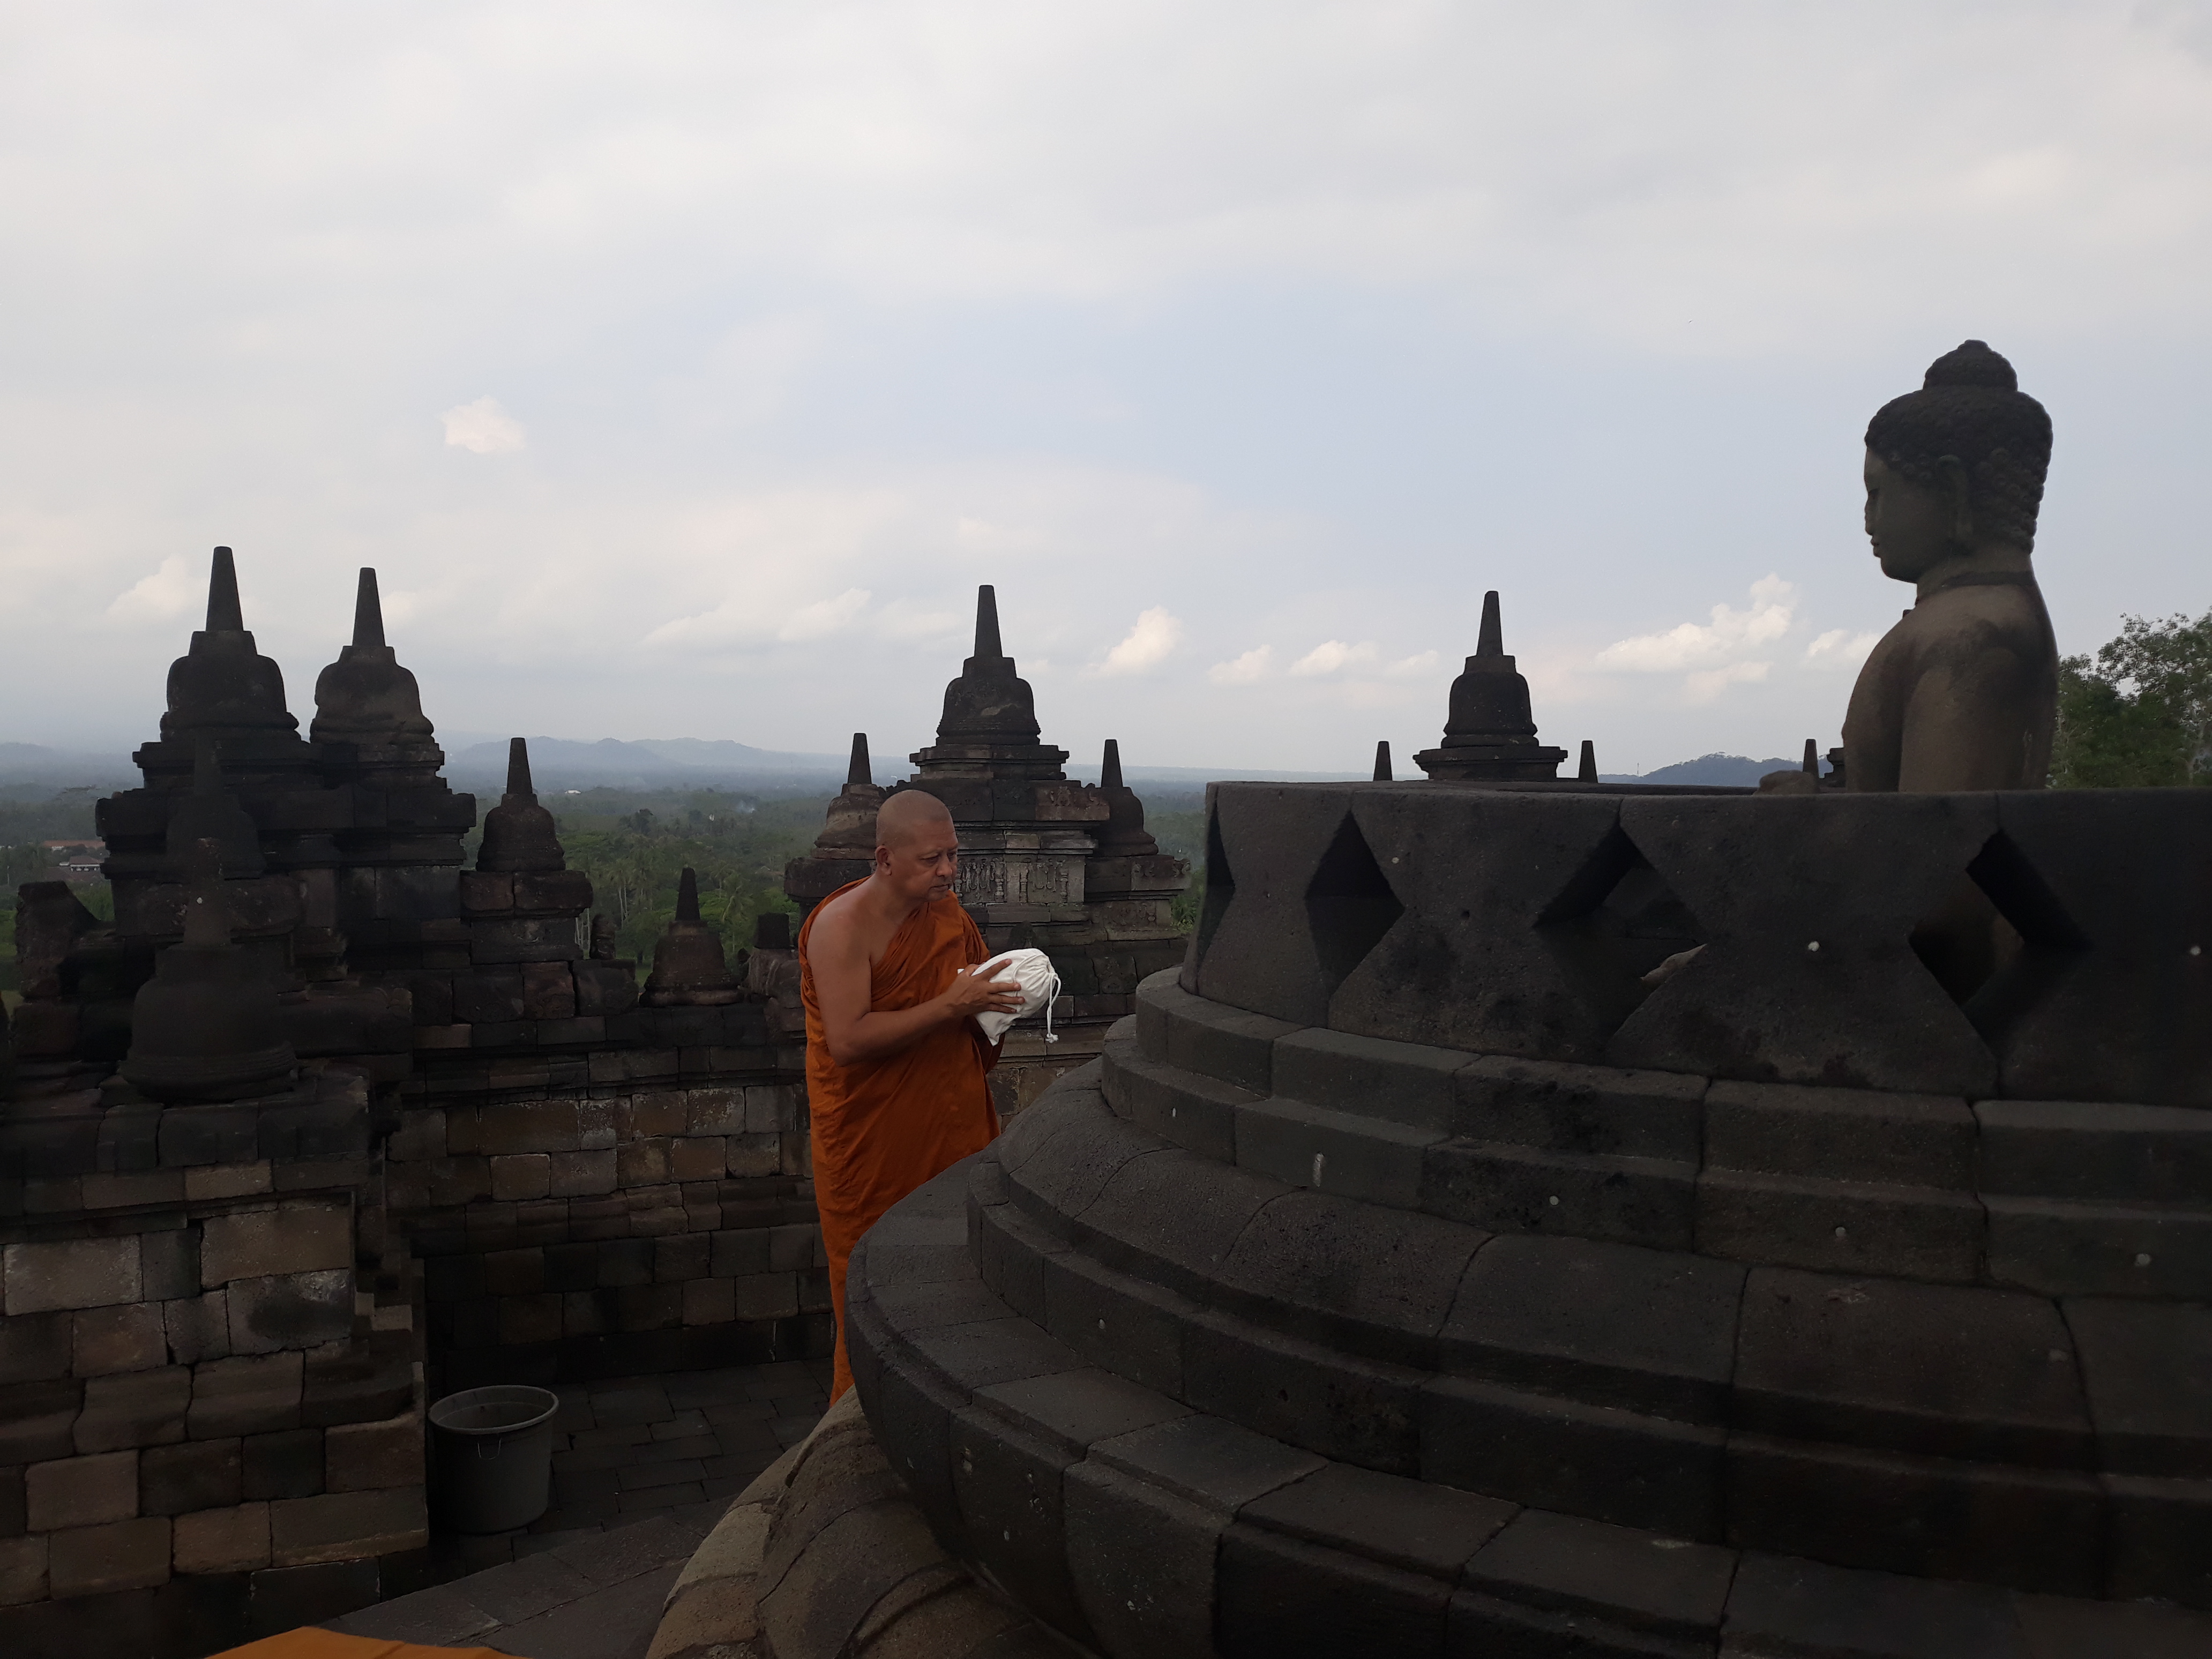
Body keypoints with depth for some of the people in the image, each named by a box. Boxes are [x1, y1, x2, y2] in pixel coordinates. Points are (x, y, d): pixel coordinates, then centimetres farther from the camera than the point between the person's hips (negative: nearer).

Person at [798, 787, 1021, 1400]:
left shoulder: (946, 908, 4)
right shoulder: (843, 925, -19)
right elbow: (849, 1040, -28)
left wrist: (1004, 994, -2)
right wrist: (951, 1006, -30)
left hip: (951, 1130, 7)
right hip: (872, 1139, -6)